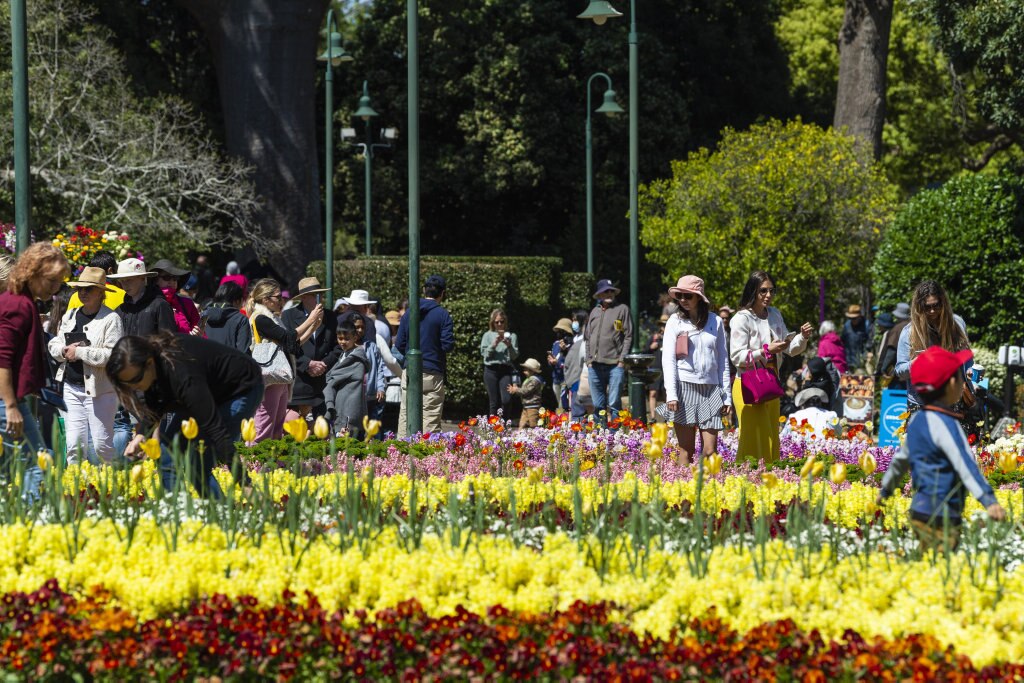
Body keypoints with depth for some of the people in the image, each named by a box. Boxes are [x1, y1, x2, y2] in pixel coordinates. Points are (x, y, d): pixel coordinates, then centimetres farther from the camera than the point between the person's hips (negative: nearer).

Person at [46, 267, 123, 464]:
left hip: (99, 390, -5)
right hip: (71, 387, 5)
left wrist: (80, 352, -15)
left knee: (101, 445, -1)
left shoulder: (111, 319, -8)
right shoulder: (70, 315, 14)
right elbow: (53, 345, 17)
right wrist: (65, 350, -7)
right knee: (74, 444, 3)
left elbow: (112, 355, -18)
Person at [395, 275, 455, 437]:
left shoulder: (408, 314, 6)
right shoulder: (442, 315, -7)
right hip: (432, 374, -4)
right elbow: (448, 345, -11)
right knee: (430, 419, -2)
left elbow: (399, 345, 6)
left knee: (405, 416, 7)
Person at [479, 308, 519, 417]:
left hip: (506, 370, 0)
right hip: (491, 370, 0)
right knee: (494, 402, 0)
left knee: (506, 400, -14)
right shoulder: (488, 335, 10)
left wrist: (509, 346, -13)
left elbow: (515, 356, 5)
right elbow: (484, 353, 3)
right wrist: (494, 344, -11)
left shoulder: (511, 336, 9)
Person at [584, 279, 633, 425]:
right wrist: (589, 359, 9)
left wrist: (622, 359, -8)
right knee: (598, 405, 8)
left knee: (614, 404, -9)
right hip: (595, 366, 5)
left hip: (615, 365, -5)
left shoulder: (622, 309, 5)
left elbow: (628, 336, 0)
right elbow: (588, 338, 20)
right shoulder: (595, 312, 18)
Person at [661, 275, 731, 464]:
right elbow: (668, 358, 0)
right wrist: (671, 394, -11)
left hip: (711, 389, 2)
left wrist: (726, 395, 9)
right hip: (684, 387, -2)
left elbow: (723, 360, 14)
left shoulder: (716, 322, 11)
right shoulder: (675, 321, 5)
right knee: (686, 450, -4)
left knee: (710, 451, -5)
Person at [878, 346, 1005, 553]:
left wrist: (885, 490, 39)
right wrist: (989, 501, -38)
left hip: (919, 511, 9)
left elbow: (901, 458, 24)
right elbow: (965, 464, -28)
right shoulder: (944, 424, -17)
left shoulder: (916, 419, 11)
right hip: (940, 518, -9)